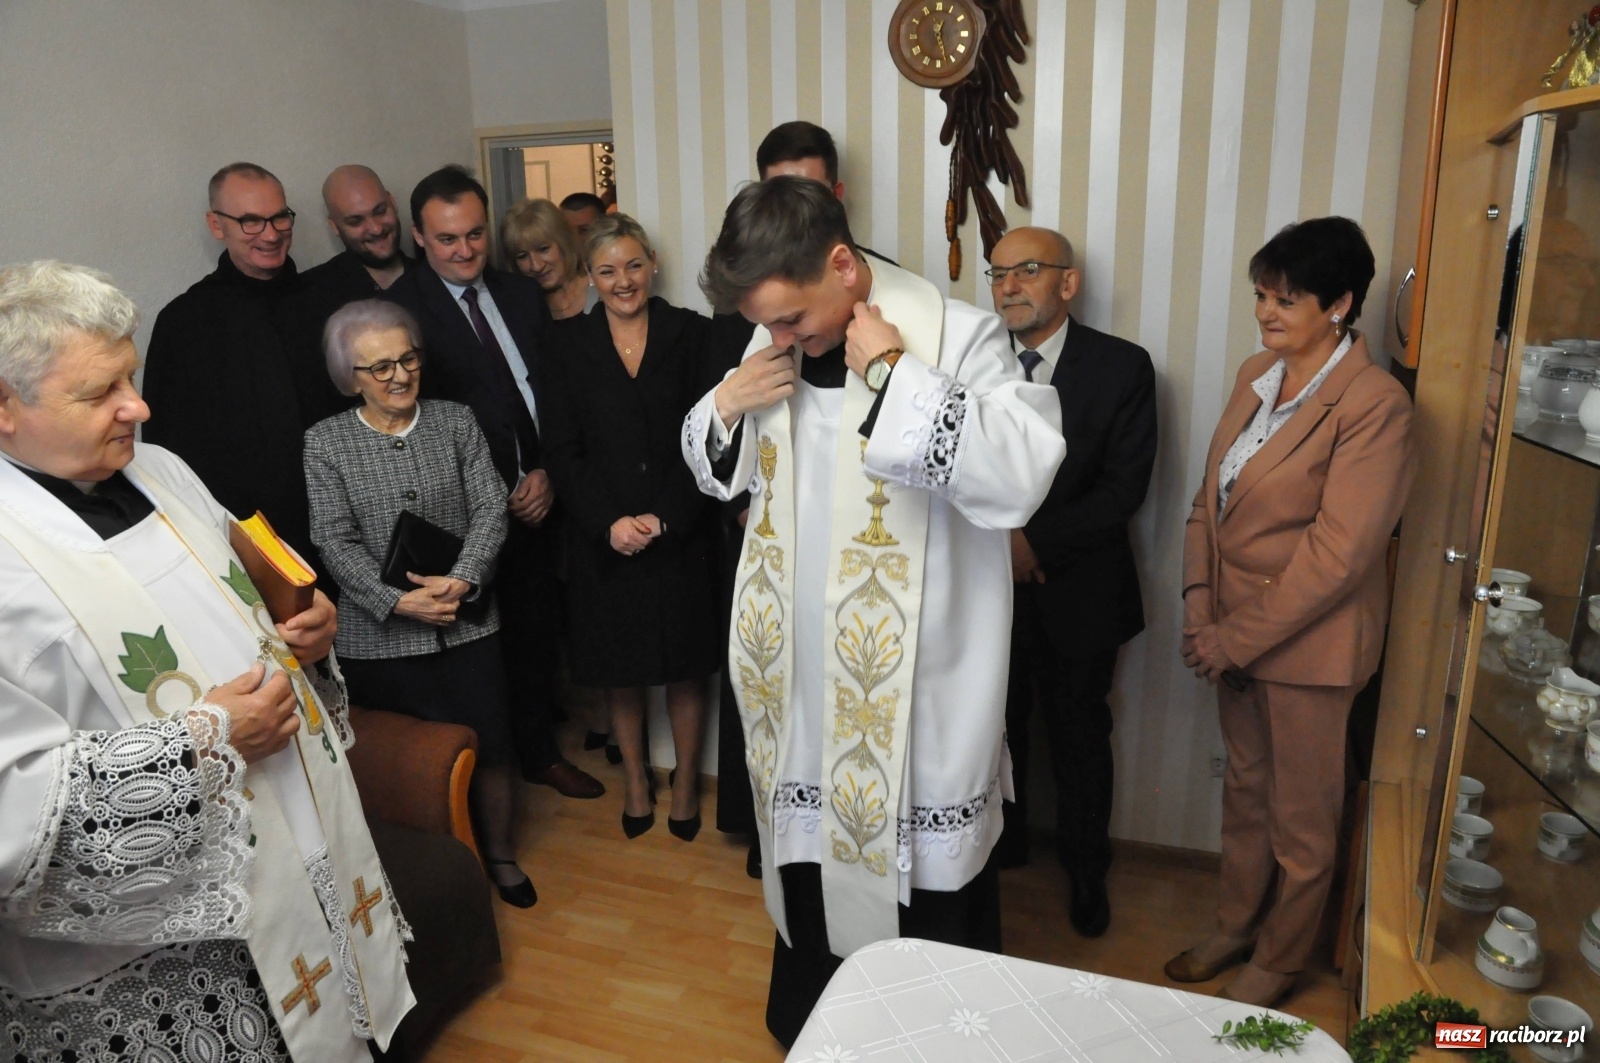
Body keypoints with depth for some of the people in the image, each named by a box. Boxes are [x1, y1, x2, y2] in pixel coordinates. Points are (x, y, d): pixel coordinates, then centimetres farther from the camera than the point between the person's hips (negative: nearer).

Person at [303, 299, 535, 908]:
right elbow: (336, 542, -6)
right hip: (379, 635, -1)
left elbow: (490, 510, -1)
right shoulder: (325, 443, 0)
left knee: (490, 745, 6)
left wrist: (461, 579, -16)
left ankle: (500, 855, 28)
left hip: (466, 623, 1)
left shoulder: (456, 422, 5)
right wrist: (399, 601, -17)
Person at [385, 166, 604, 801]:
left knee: (538, 633, 15)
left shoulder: (522, 295, 8)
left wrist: (549, 473, -4)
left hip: (537, 501, 5)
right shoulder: (402, 309, -10)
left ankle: (539, 750, 35)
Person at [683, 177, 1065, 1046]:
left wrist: (896, 378, -28)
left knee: (918, 870, 8)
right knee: (808, 846, 22)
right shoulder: (775, 344, 3)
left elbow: (1024, 472, -30)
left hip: (911, 691, -5)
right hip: (799, 670, 6)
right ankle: (804, 1021, 46)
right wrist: (723, 408, -6)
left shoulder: (956, 334, -15)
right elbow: (718, 469, 16)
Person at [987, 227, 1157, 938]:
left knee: (1079, 737, 14)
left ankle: (1085, 872, 36)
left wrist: (1035, 540, -21)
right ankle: (1001, 848, 42)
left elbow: (1124, 487, -14)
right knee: (996, 727, 18)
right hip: (987, 585, 2)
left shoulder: (1122, 367, -9)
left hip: (1076, 591, -2)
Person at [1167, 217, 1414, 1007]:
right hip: (1233, 630, 6)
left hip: (1306, 641, -6)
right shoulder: (1256, 375, 4)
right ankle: (1234, 927, 42)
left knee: (1299, 816, 13)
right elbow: (1210, 498, 6)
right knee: (1244, 789, 22)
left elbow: (1338, 553, -20)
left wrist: (1238, 639, -17)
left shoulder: (1373, 404, -17)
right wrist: (1200, 608, -4)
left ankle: (1278, 963, 34)